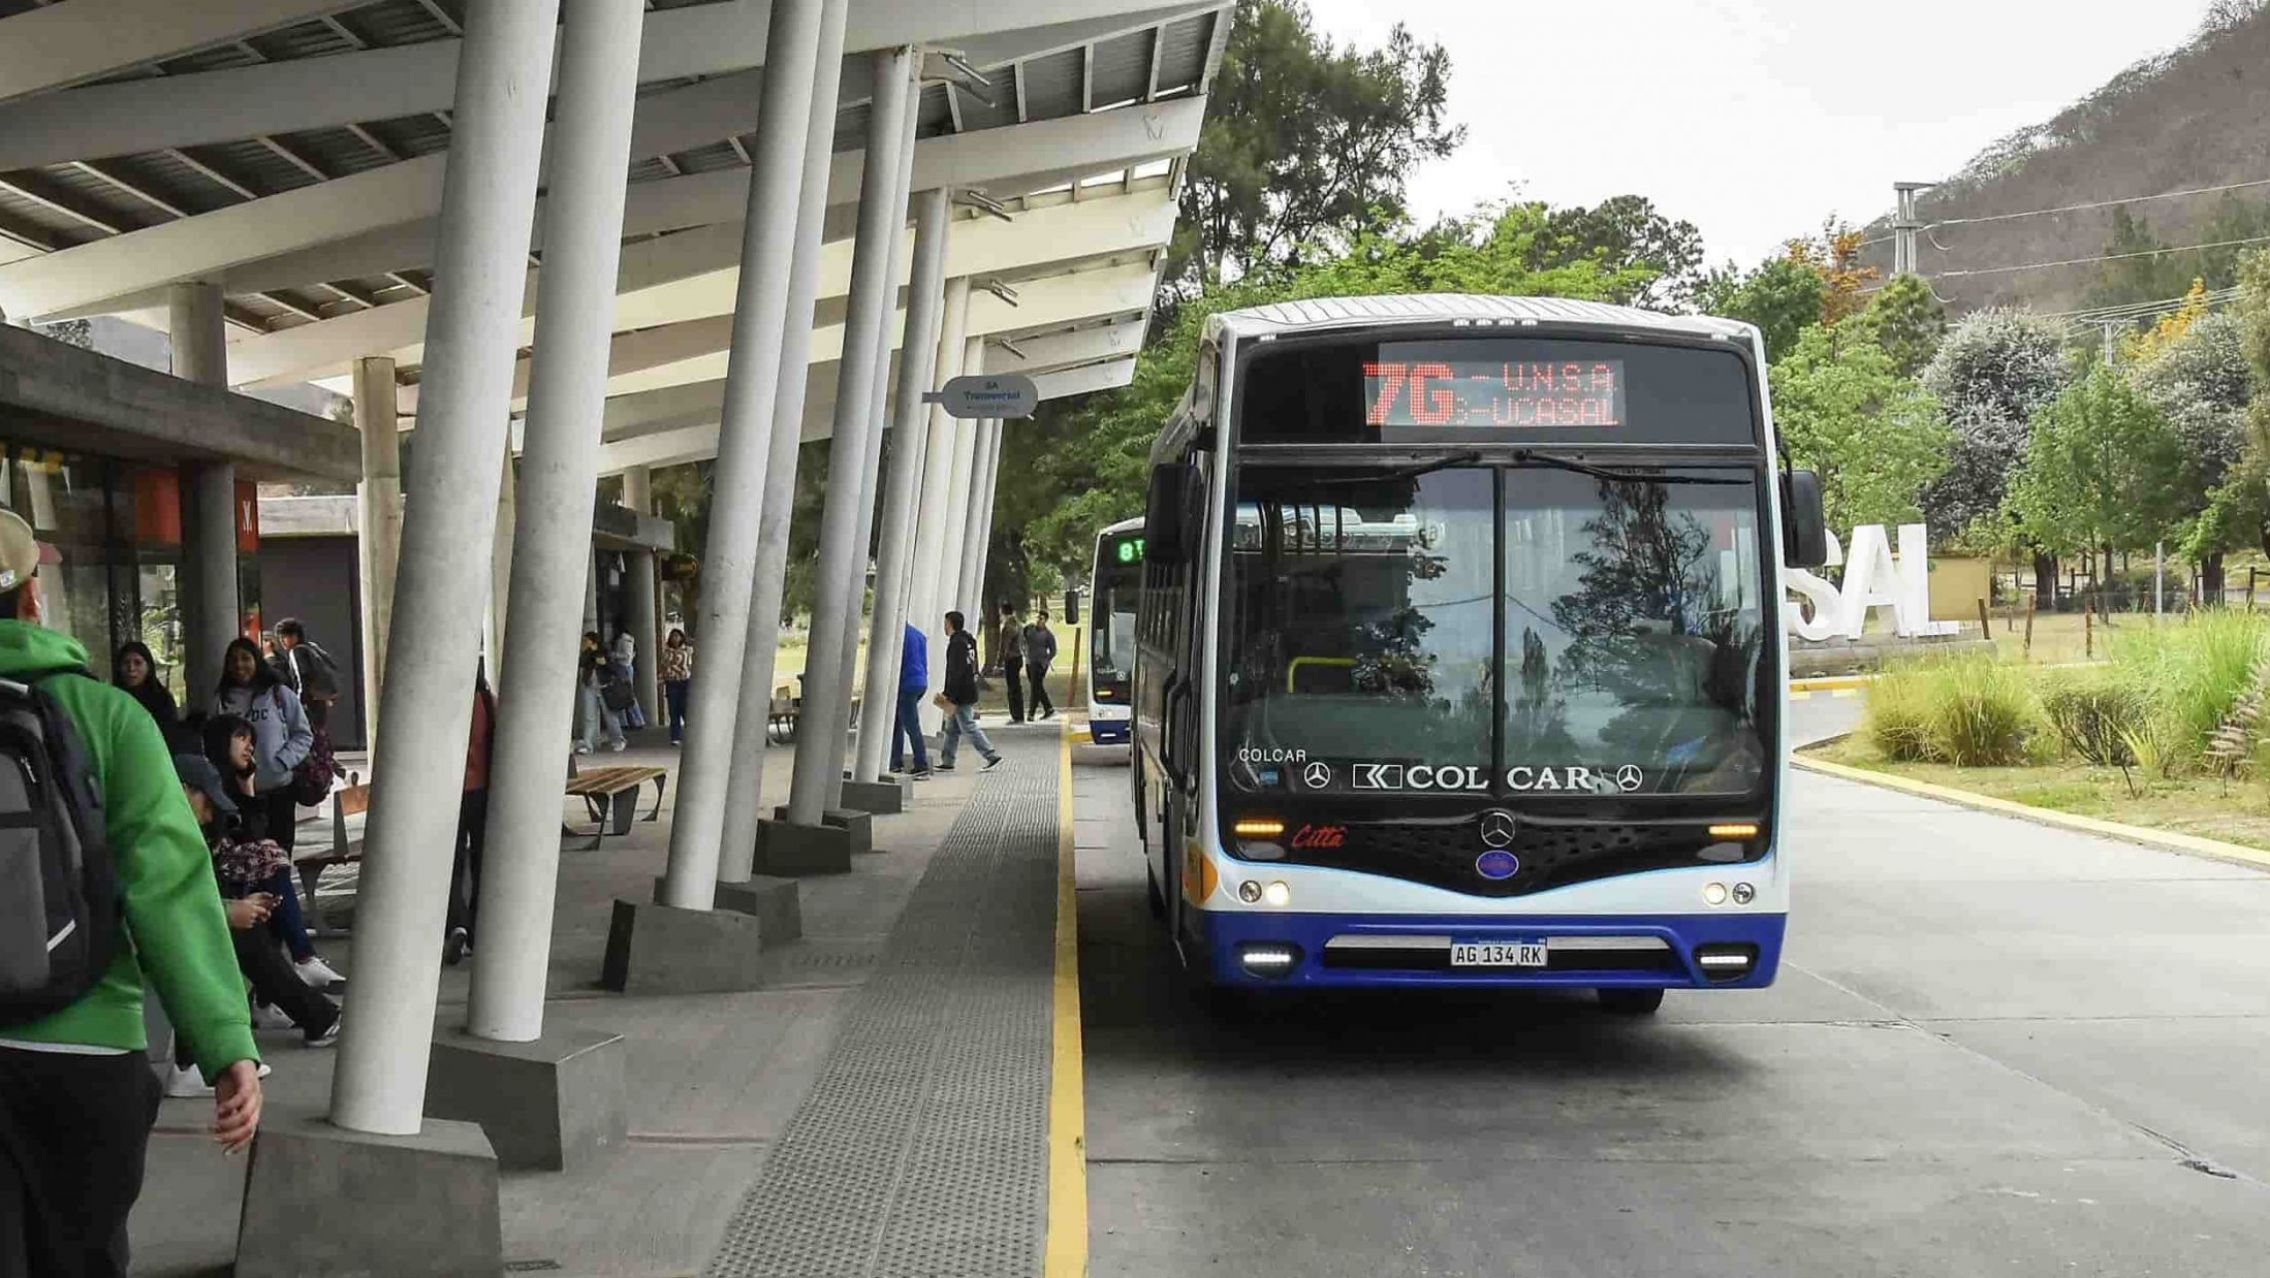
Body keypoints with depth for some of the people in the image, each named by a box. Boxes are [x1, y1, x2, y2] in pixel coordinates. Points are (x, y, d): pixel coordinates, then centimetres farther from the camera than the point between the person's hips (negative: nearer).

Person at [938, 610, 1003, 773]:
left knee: (969, 728, -6)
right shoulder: (968, 640, 14)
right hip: (969, 691, 10)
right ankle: (947, 762, 18)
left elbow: (956, 672, -21)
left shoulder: (956, 643, -16)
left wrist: (949, 695, -20)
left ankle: (993, 757, -7)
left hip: (961, 695, -10)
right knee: (952, 729, 14)